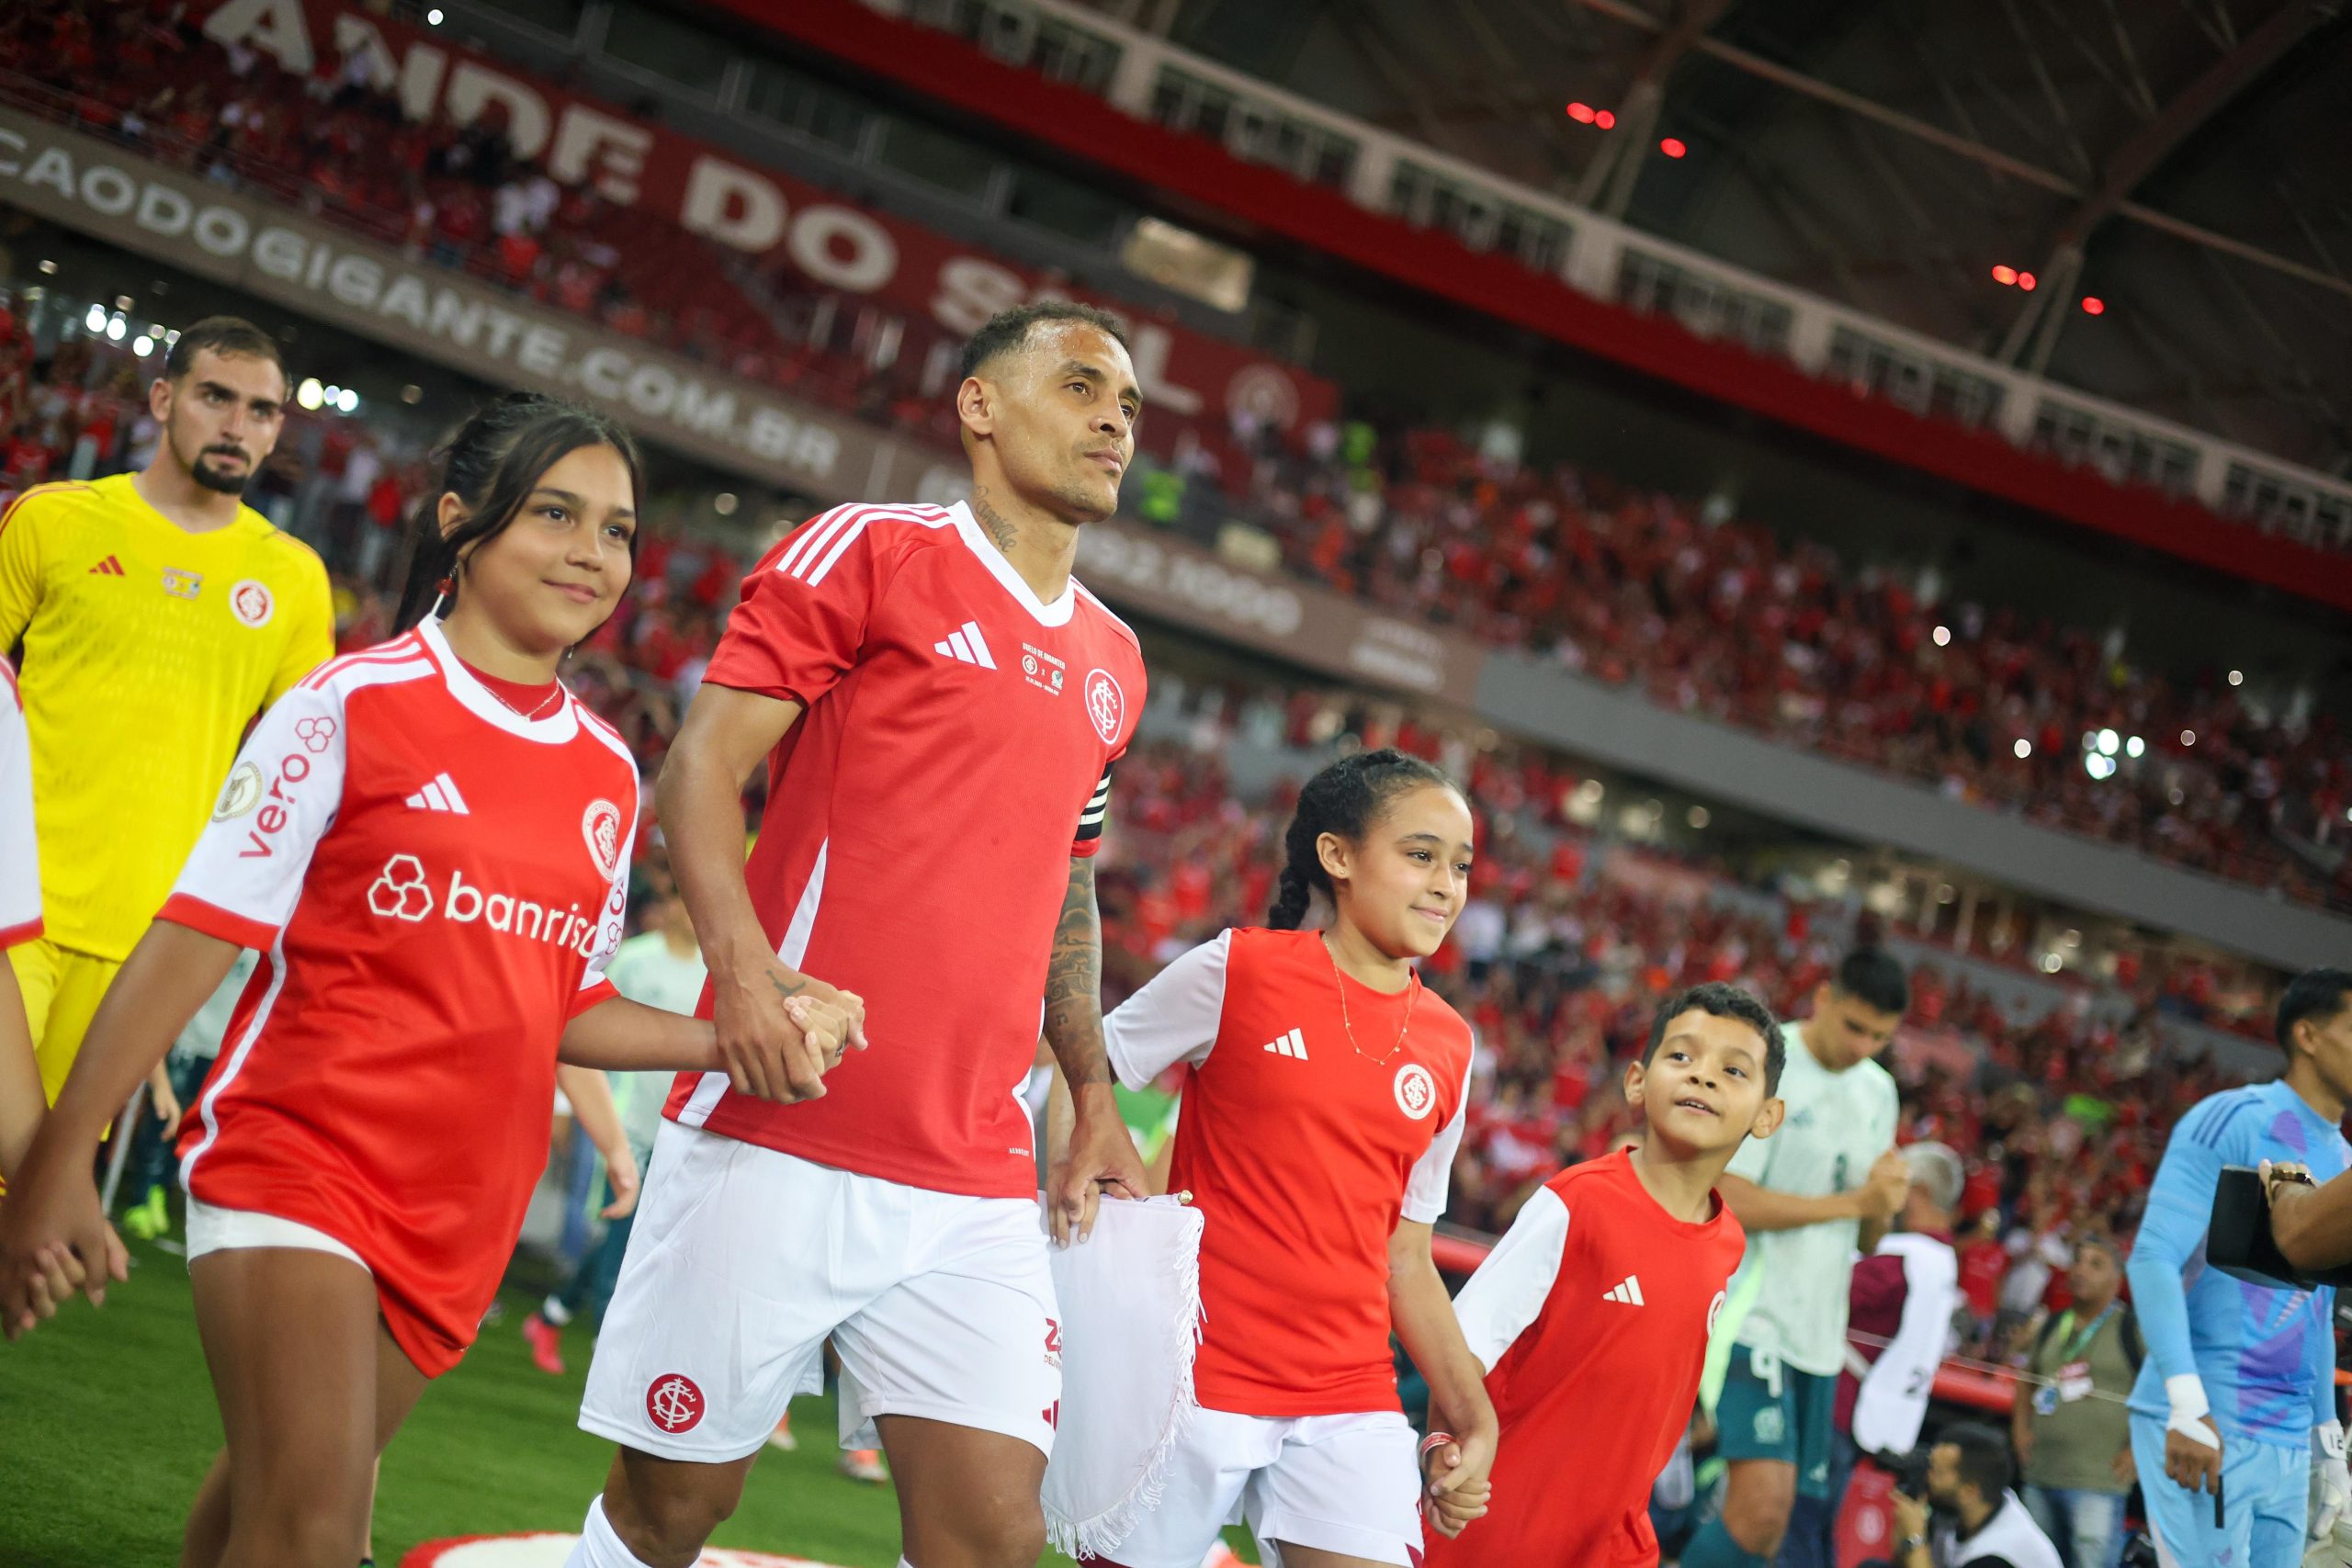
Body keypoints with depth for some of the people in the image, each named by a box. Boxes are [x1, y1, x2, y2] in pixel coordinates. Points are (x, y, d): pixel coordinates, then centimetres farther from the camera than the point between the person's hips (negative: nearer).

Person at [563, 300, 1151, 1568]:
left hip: (973, 1188, 5)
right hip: (781, 1139, -5)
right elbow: (700, 765, -6)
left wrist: (1093, 1102, 22)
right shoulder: (873, 552, -1)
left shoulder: (1111, 663, 19)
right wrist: (741, 964, -22)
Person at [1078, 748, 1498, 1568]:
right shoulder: (1236, 970, -3)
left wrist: (1470, 1416, 9)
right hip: (1195, 1380, -3)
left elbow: (1405, 1260, 15)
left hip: (1351, 1405, 3)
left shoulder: (1448, 1048, 10)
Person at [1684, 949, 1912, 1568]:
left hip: (1819, 1329, 8)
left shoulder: (1878, 1091, 15)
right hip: (1753, 1314, -8)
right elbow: (1730, 1200, -18)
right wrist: (1854, 1201, -15)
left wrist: (1886, 1202, -6)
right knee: (1763, 1508, -22)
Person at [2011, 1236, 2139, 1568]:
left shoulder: (2132, 1328, -5)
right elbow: (2028, 1379, 31)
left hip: (2097, 1484, -7)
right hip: (2040, 1478, 7)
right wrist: (2021, 1426, 15)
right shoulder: (2054, 1326, 16)